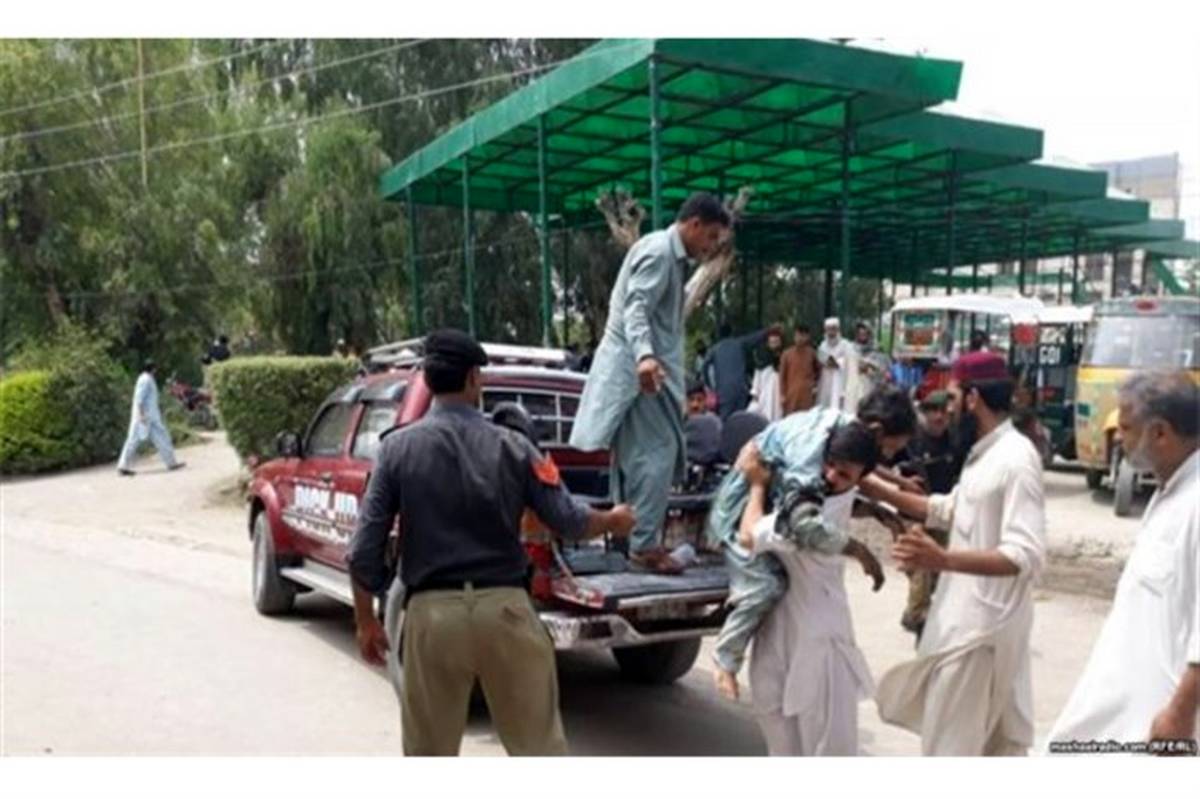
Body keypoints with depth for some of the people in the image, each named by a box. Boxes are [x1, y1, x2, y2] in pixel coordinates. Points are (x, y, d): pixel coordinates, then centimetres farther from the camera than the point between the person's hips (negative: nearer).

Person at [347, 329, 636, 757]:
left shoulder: (398, 446, -1)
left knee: (429, 750, 14)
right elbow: (568, 520, 3)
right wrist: (613, 521, 23)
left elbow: (365, 549, -2)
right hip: (505, 607, 0)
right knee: (538, 743, 10)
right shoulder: (511, 445, -1)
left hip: (432, 612, 0)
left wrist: (365, 619, 11)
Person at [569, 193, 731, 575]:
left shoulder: (671, 255, 21)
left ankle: (628, 538, 18)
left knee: (636, 455, 12)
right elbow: (636, 307, -26)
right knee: (658, 452, -13)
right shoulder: (658, 251, -12)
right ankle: (644, 544, -11)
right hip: (638, 367, -11)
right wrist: (644, 355, -42)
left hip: (636, 367, 11)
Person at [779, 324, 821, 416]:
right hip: (791, 393, -1)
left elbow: (818, 369, 19)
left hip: (807, 393, 1)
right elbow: (782, 375, 2)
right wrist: (782, 394, -1)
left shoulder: (811, 353, 3)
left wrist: (815, 385, 9)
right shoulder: (787, 354, -1)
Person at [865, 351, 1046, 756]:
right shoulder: (985, 453, 9)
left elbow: (1027, 556, -28)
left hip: (983, 625, -10)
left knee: (949, 743, 2)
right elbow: (951, 509, 21)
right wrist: (881, 491, 14)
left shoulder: (1016, 459, -22)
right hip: (970, 616, 10)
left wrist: (943, 559, -41)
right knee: (995, 735, 22)